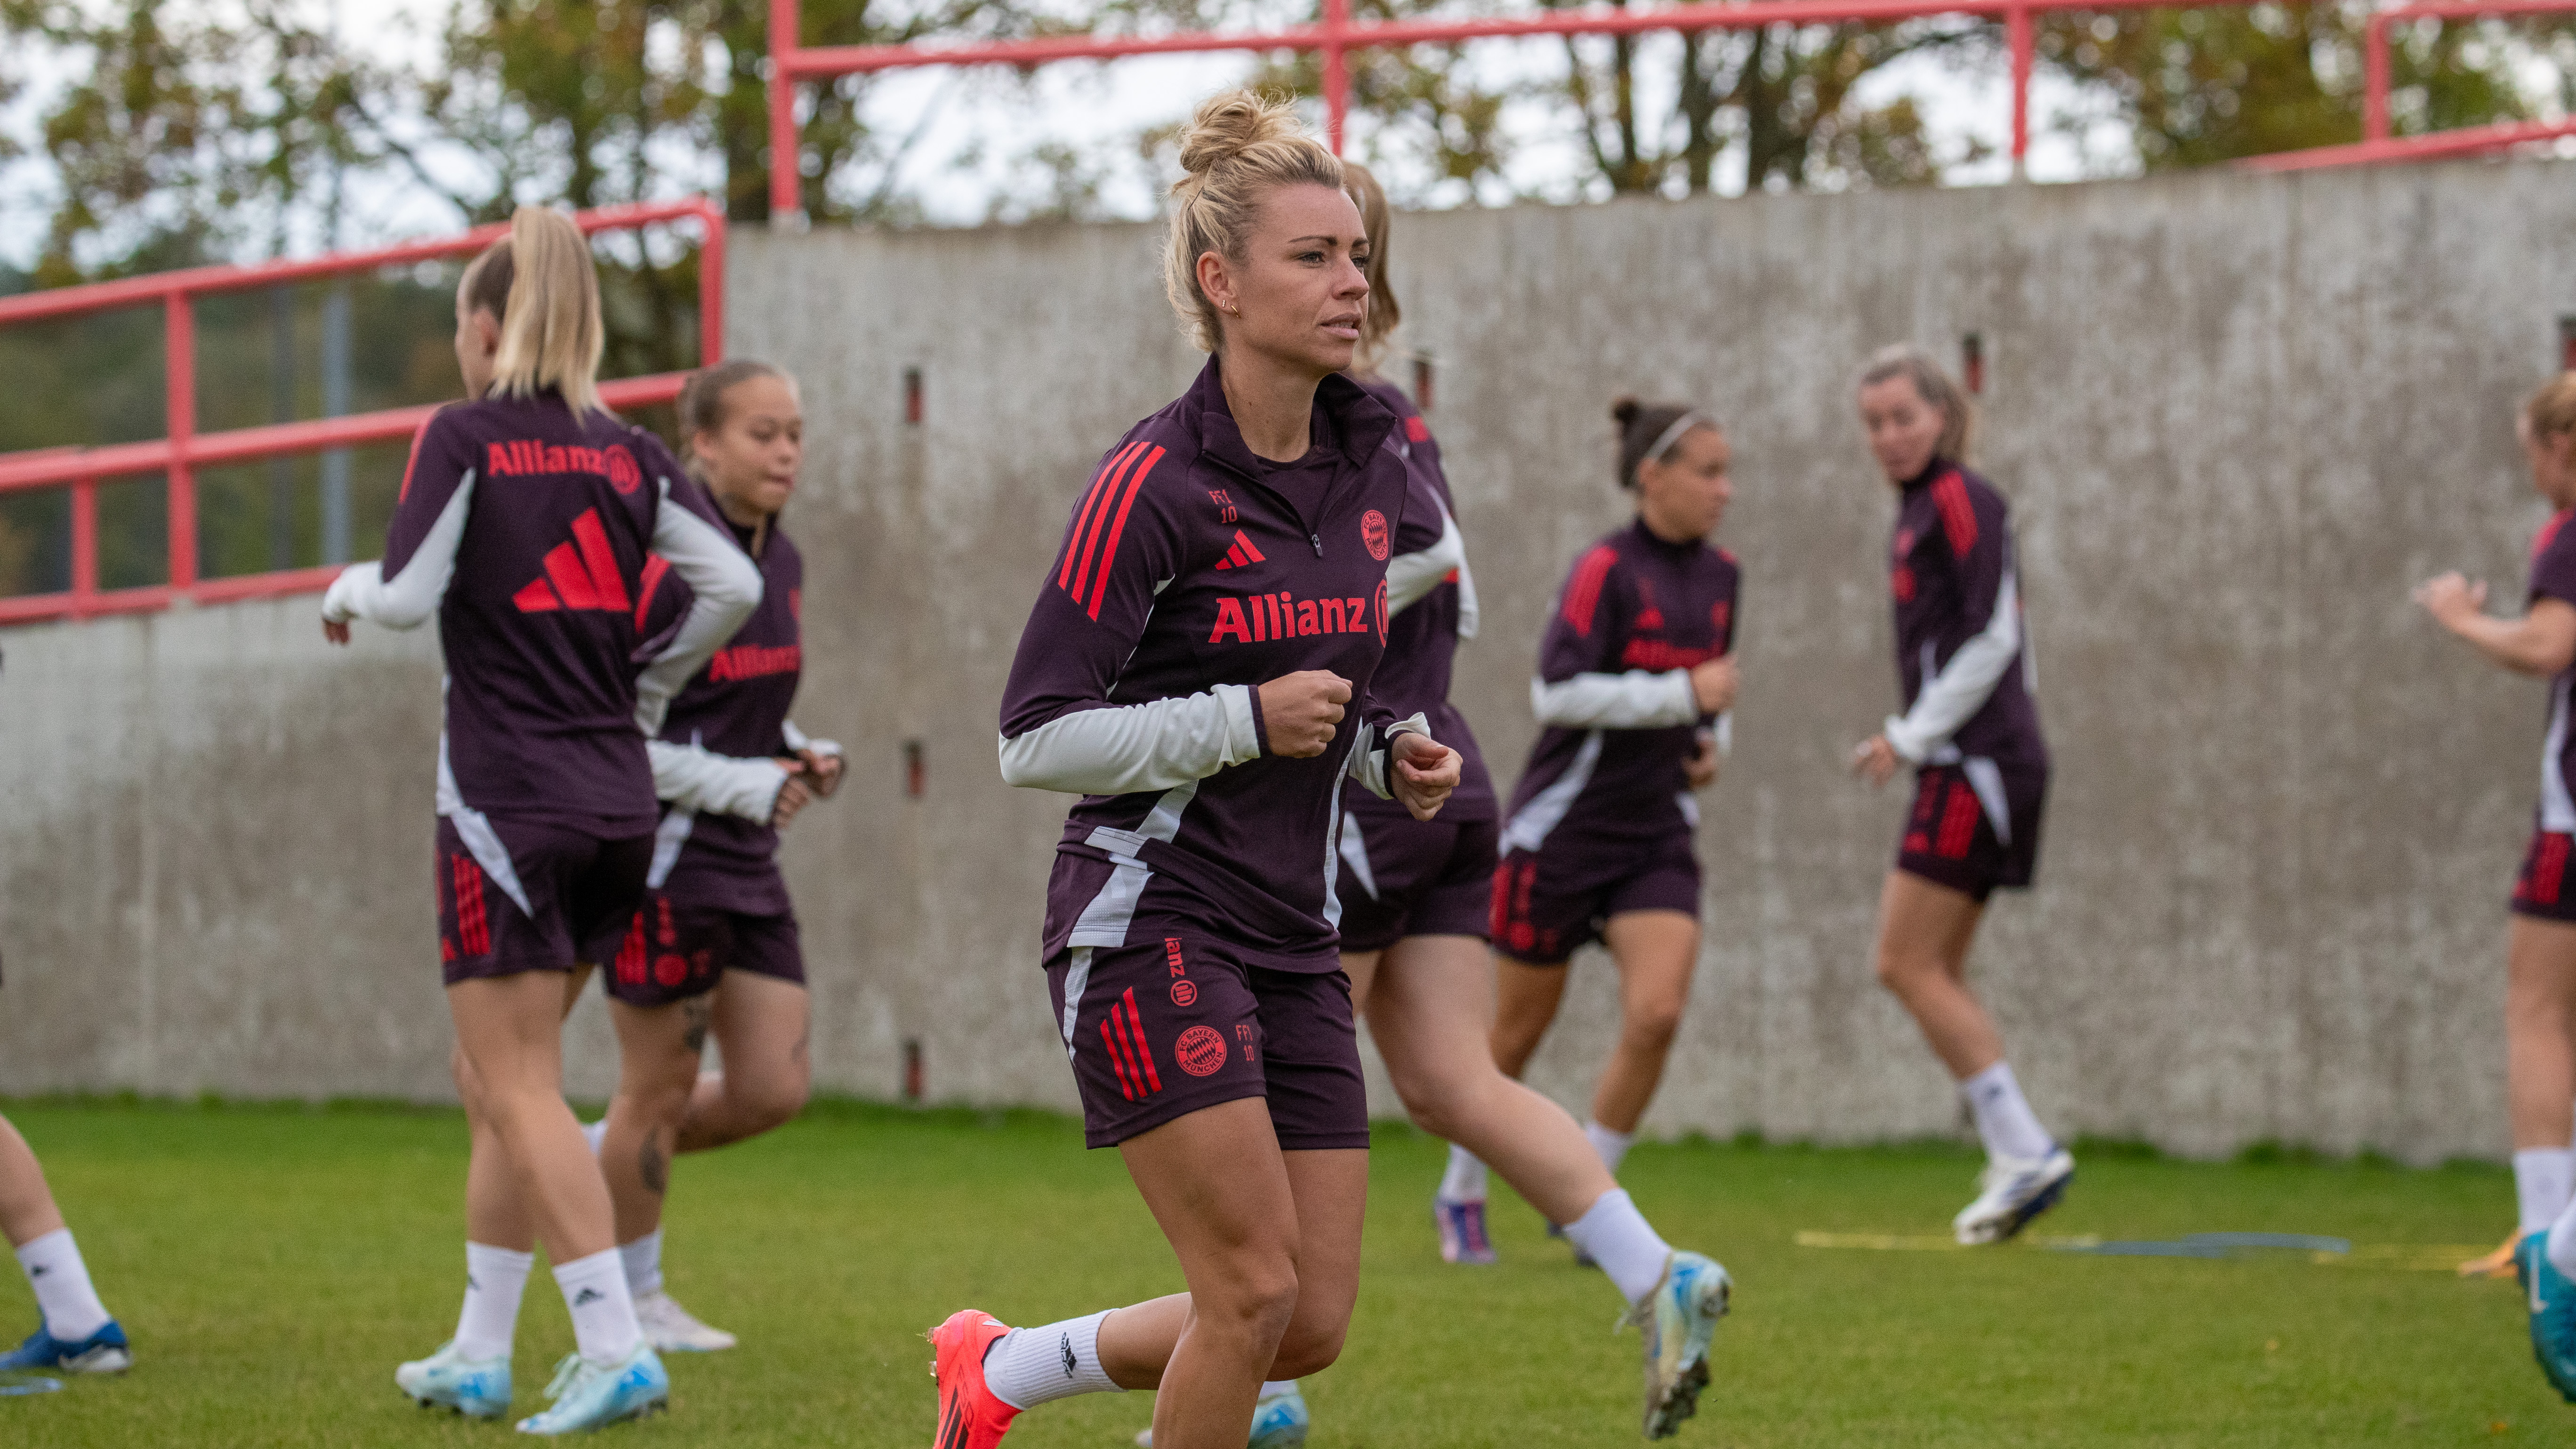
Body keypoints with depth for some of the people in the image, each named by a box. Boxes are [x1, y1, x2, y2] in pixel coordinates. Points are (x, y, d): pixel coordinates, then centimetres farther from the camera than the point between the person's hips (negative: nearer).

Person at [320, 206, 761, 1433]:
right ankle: (477, 1357, 20)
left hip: (508, 801, -6)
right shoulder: (628, 453, 8)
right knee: (495, 1080, 16)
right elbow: (732, 584, 2)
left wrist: (346, 592, 10)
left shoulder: (467, 436, -6)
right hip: (621, 804, 6)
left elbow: (406, 595, -12)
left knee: (522, 1091, -4)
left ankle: (615, 1346, -16)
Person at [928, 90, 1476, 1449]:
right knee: (1256, 1284, -13)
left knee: (1313, 1322, 4)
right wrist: (1247, 721, -20)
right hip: (1153, 919, -7)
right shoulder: (1154, 481, -14)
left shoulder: (1370, 463, 7)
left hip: (1295, 932, 7)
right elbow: (1035, 739, -14)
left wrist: (1391, 754, 4)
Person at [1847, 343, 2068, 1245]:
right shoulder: (1919, 509, 18)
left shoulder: (1961, 501, -10)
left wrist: (1911, 738, -13)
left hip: (1978, 761, -10)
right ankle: (2015, 1159, 7)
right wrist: (1913, 739, 16)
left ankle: (2027, 1151, -11)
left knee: (1907, 964, -11)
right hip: (1966, 766, 10)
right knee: (1934, 974, 8)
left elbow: (1992, 638, -16)